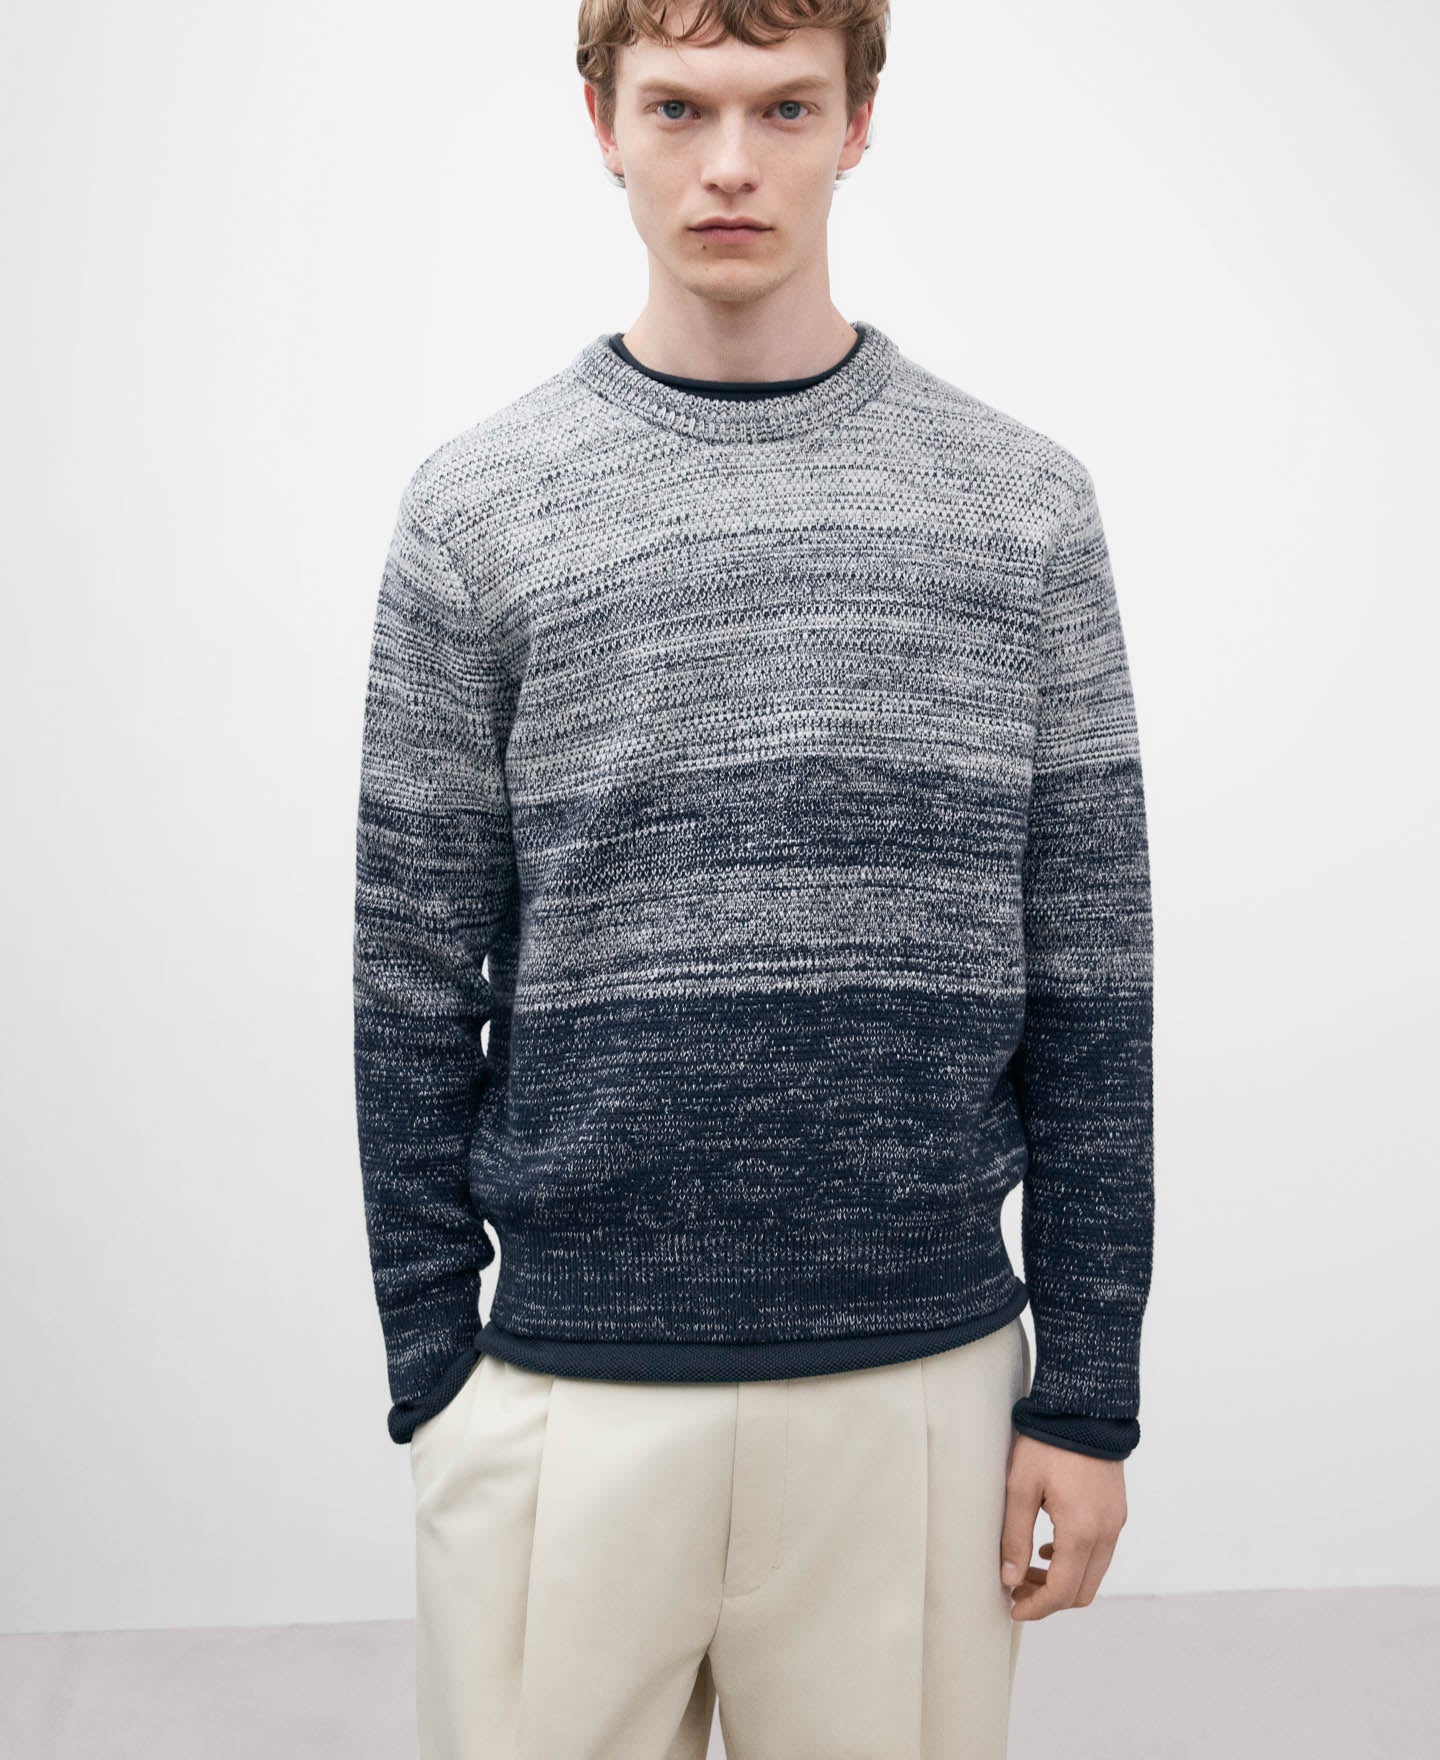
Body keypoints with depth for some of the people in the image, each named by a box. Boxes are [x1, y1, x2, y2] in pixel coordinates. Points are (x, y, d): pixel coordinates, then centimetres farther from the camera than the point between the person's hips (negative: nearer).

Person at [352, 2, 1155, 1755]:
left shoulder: (1020, 509, 2)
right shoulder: (478, 510, 0)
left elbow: (1086, 987, 2)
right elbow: (415, 983, 2)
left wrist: (1089, 1391, 1)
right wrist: (430, 1365, 0)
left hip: (921, 1382, 1)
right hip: (570, 1389, 0)